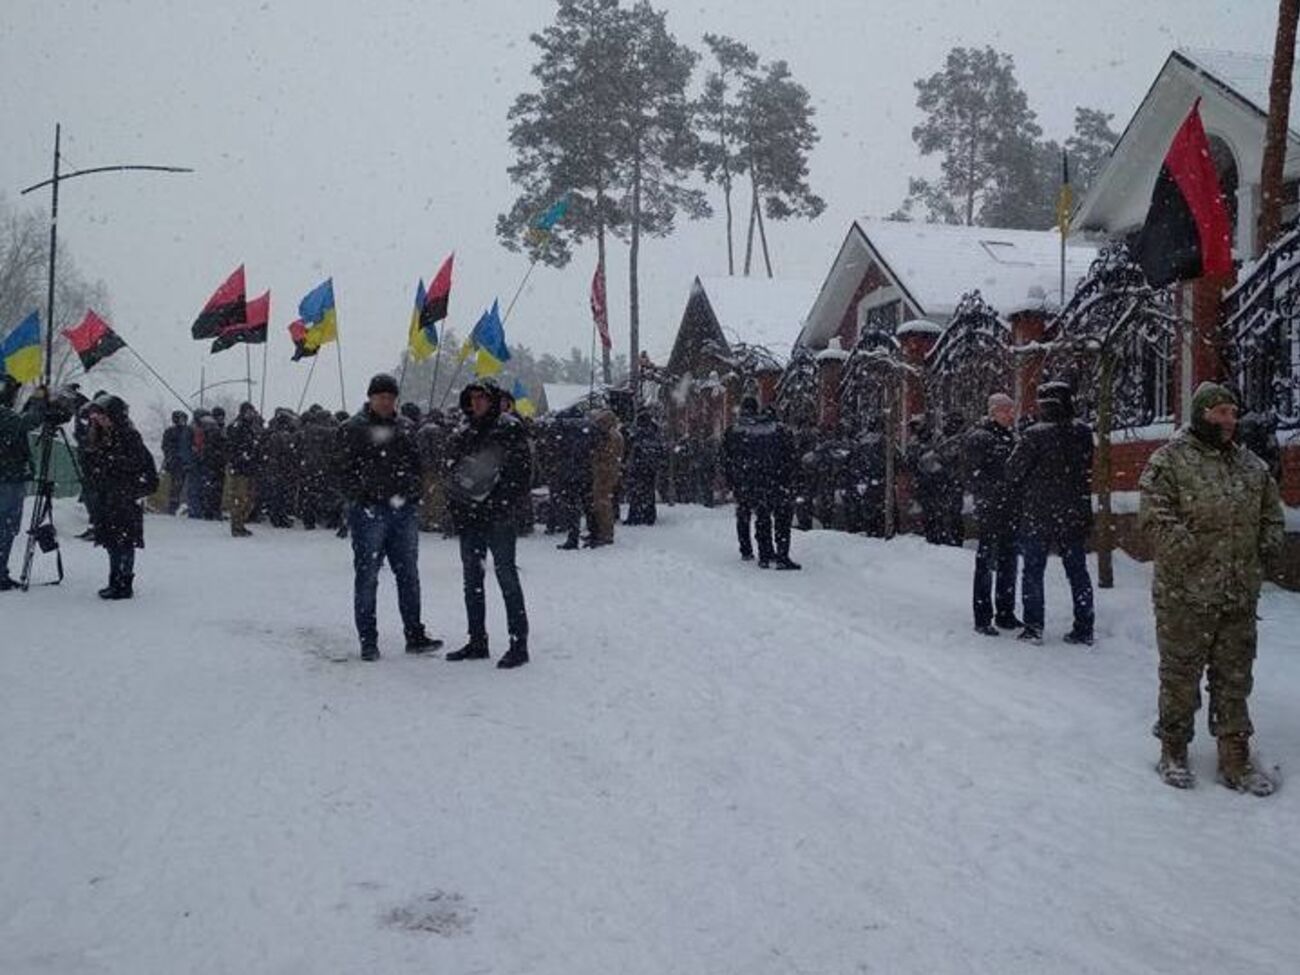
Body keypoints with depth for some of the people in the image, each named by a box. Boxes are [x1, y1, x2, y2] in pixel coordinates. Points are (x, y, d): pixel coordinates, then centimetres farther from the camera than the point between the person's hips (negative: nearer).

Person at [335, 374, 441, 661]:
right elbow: (344, 469, -4)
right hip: (369, 511, -5)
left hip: (403, 510, 5)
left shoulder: (405, 427, 13)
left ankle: (414, 635, 16)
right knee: (367, 577, 0)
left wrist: (413, 494, 5)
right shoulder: (352, 429, -2)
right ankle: (368, 641, 7)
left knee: (409, 575, 8)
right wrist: (360, 497, -12)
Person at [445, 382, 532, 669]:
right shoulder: (463, 434, 13)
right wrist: (456, 506, 7)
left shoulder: (509, 428, -5)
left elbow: (522, 470, -9)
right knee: (472, 579, 11)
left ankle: (519, 643, -2)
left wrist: (502, 501, -15)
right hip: (468, 517, 7)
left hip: (498, 516, -7)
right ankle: (477, 642, 21)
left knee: (507, 577, -5)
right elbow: (452, 472, 19)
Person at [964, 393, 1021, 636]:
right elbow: (975, 476, -13)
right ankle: (982, 618, 1)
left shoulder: (1010, 437, 16)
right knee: (987, 563, -4)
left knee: (1009, 563, 13)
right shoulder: (978, 437, -8)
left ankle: (1006, 614, 23)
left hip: (1010, 512, 8)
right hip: (989, 512, -8)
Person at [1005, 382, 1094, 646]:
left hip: (1038, 515, -4)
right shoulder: (1083, 433, -1)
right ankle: (1084, 629, 13)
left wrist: (1019, 498, 8)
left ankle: (1033, 627, 6)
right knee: (1077, 570, 11)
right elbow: (1088, 473, 7)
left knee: (1033, 570, 7)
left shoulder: (1035, 435, -14)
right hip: (1074, 514, 4)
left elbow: (1014, 471, -8)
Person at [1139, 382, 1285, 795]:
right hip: (1185, 594, -6)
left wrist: (1267, 547, 8)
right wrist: (1191, 549, -20)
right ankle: (1174, 752, 21)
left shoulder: (1252, 464, 12)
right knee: (1180, 675, 6)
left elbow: (1271, 512, 23)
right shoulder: (1170, 460, -8)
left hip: (1241, 595, 6)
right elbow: (1154, 513, -16)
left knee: (1235, 678, 12)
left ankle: (1235, 759, 22)